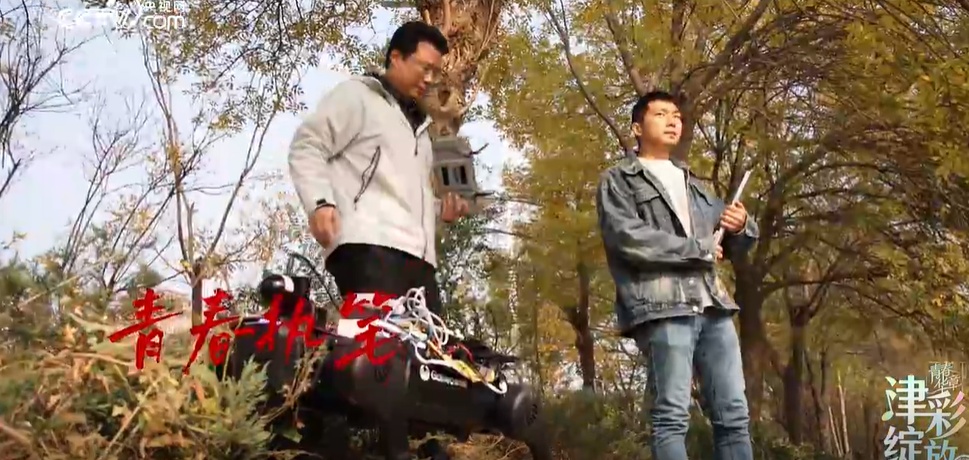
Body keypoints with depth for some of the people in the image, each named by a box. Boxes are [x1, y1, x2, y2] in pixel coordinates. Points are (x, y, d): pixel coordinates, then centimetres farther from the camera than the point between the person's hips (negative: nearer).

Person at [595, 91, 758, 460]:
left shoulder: (692, 184, 29)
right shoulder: (618, 181, 9)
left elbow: (730, 245, 28)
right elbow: (627, 237, -10)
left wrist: (741, 227, 3)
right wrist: (698, 249, -4)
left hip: (712, 306, 6)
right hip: (662, 307, -6)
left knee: (733, 414, 1)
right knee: (672, 415, -11)